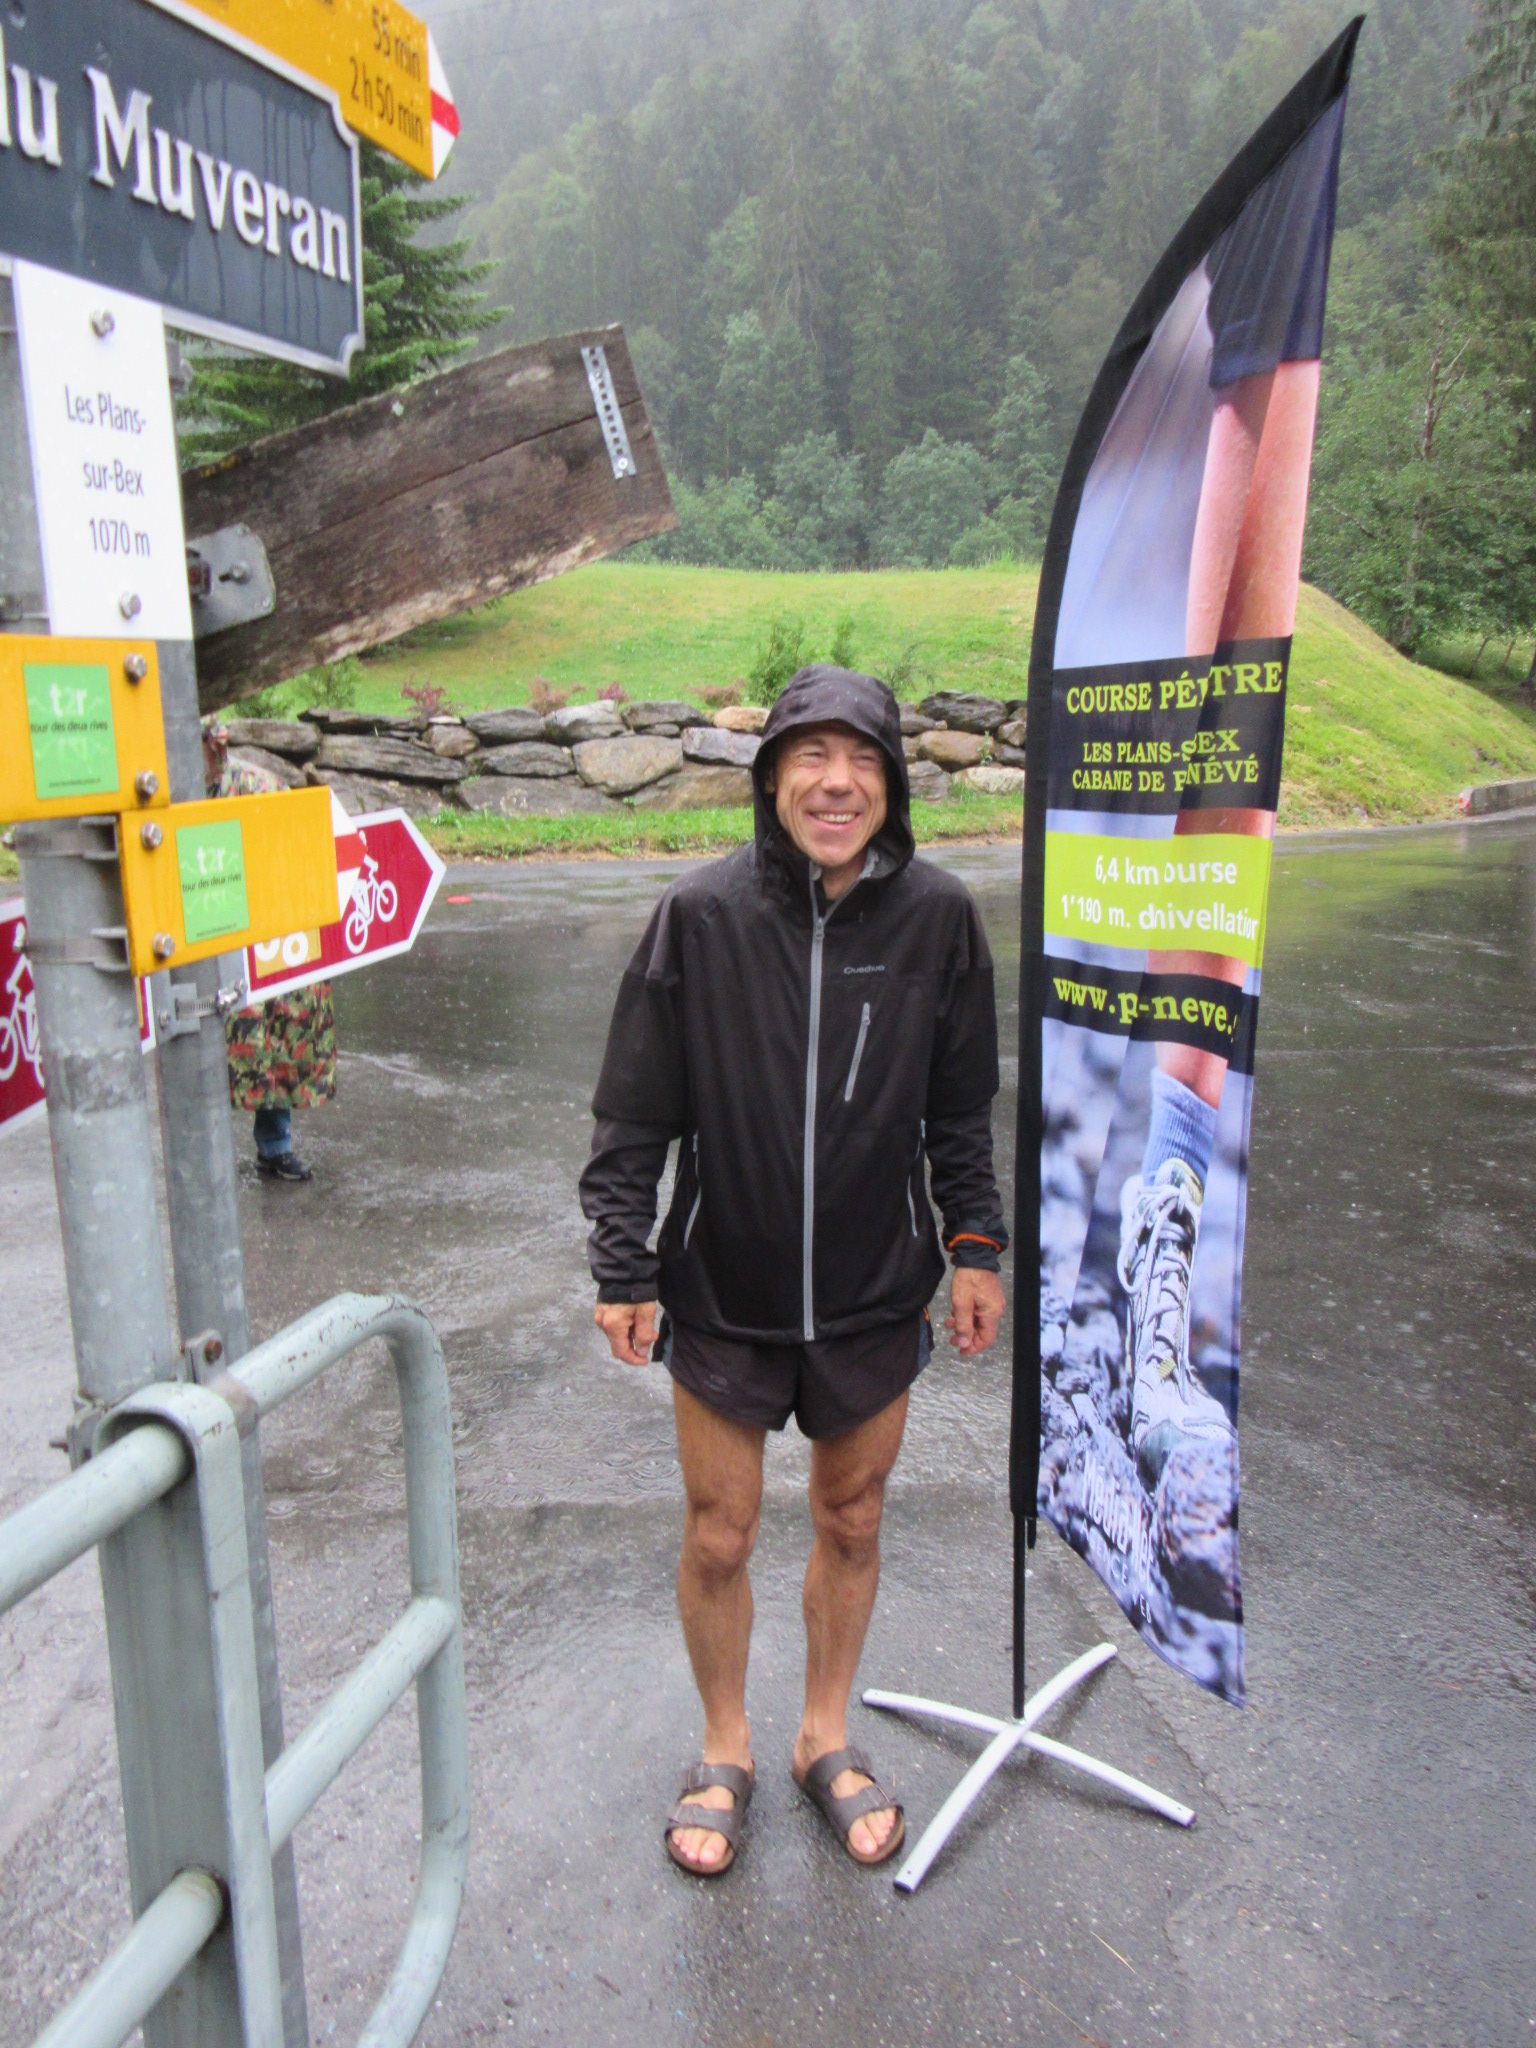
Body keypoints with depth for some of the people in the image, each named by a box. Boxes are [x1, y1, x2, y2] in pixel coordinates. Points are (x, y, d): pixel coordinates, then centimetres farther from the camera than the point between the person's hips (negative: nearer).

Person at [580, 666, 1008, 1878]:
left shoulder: (936, 916, -6)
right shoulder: (702, 915, -12)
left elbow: (962, 1110, 5)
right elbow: (635, 1115, -6)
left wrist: (975, 1245, 4)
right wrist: (622, 1267, -8)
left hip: (877, 1292, 2)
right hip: (723, 1293, -1)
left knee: (852, 1524, 18)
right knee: (718, 1540, 13)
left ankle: (828, 1737, 44)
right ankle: (726, 1750, 40)